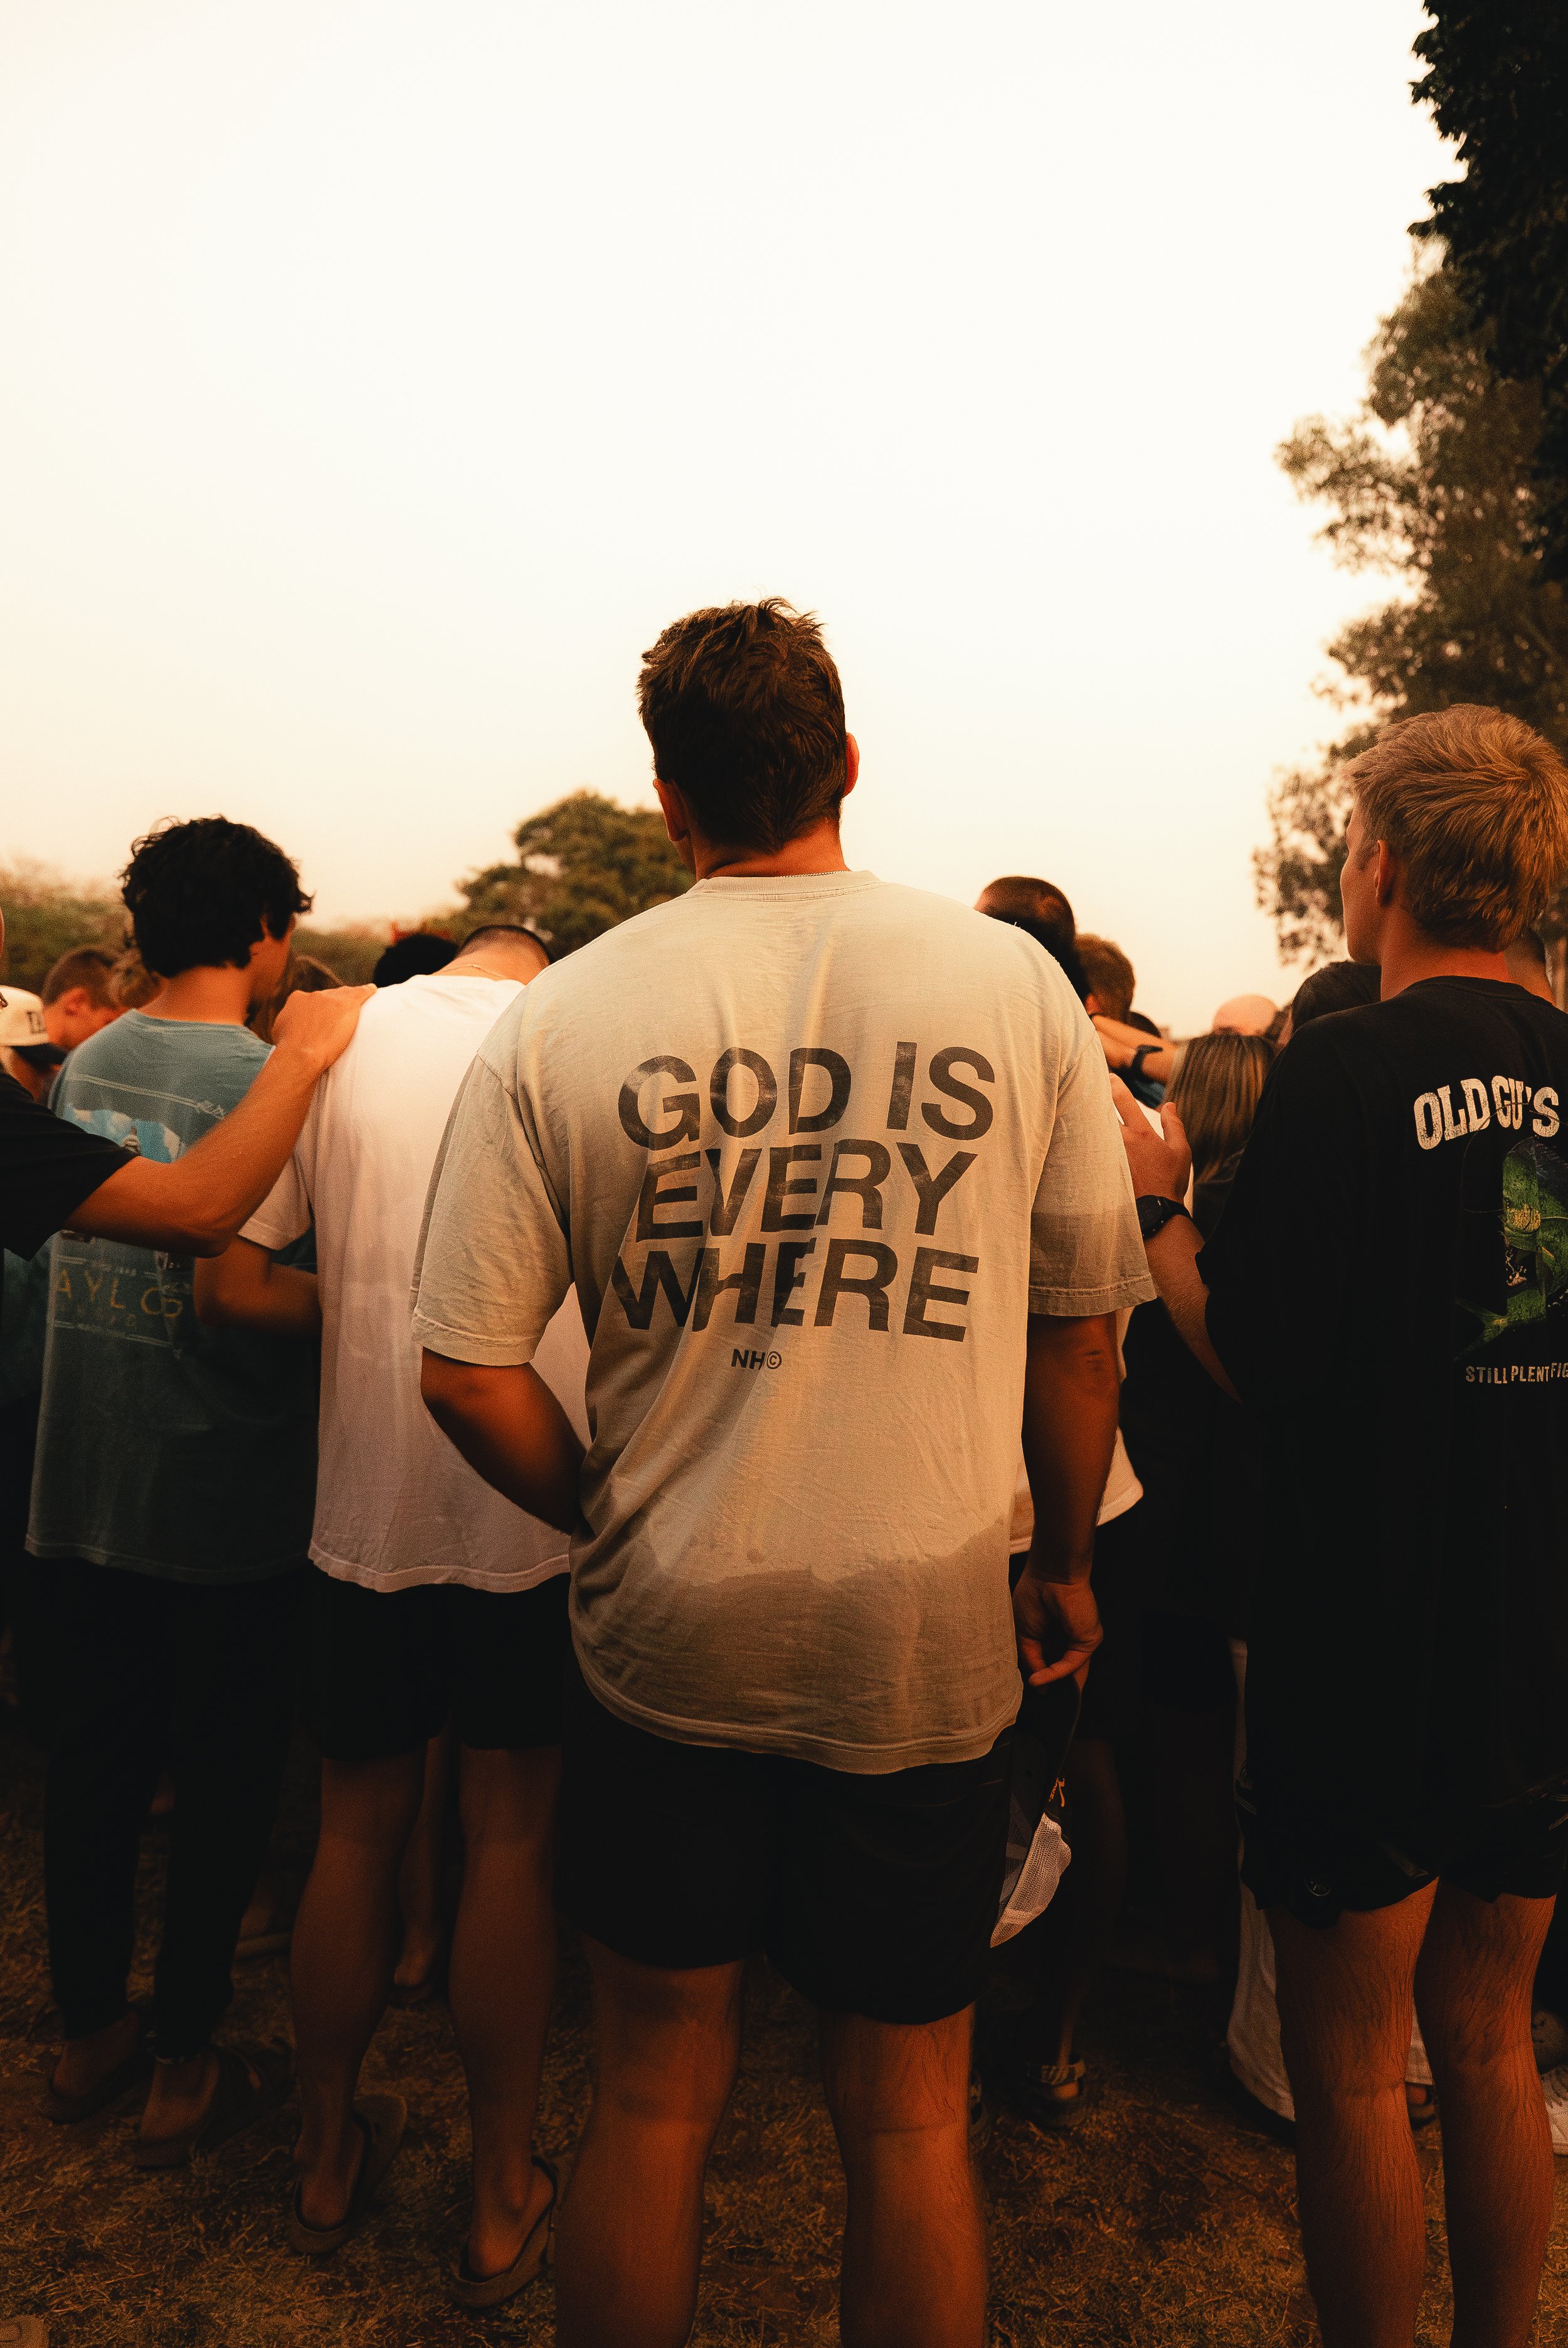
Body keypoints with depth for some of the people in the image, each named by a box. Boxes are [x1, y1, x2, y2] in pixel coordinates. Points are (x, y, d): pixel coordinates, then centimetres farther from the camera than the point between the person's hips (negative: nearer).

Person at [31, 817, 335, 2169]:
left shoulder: (85, 1065, 5)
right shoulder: (265, 1080, -17)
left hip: (87, 1483, 7)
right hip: (226, 1498, -7)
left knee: (100, 1751, 19)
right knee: (226, 1773, 9)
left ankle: (90, 2033, 35)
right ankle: (186, 2072, 23)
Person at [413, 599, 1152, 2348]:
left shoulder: (560, 1018, -7)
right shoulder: (1016, 984, -5)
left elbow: (465, 1372, -7)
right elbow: (1077, 1333, 0)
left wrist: (612, 1522, 9)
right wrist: (1065, 1565, 14)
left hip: (666, 1637, 0)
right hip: (931, 1639, 1)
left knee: (654, 2093, 20)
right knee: (909, 2113, 19)